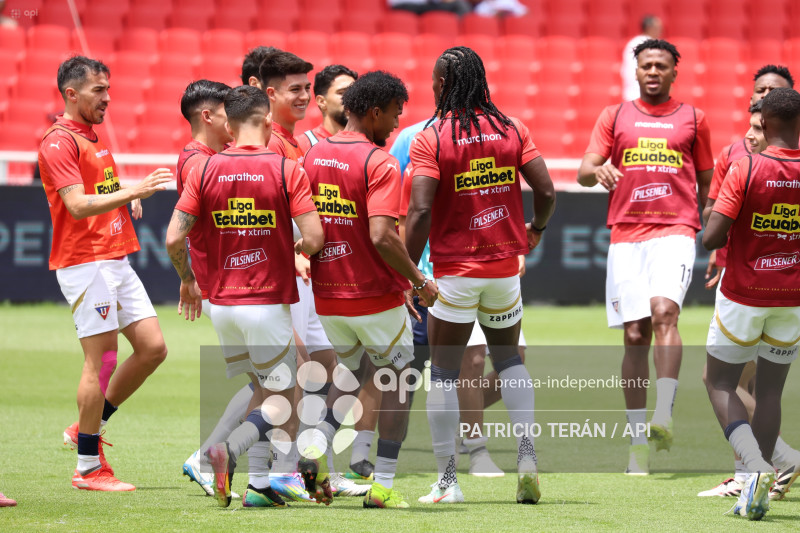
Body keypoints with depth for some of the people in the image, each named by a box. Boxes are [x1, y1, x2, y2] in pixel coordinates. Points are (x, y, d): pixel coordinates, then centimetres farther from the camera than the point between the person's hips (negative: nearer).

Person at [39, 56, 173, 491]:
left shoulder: (92, 138, 19)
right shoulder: (59, 141, -11)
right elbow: (78, 206, -21)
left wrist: (128, 194, 9)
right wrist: (133, 191, -26)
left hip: (116, 260, 9)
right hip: (84, 262, -9)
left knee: (153, 348, 6)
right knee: (102, 359, -8)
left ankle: (88, 428, 19)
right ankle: (88, 468, -1)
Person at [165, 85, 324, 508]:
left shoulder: (206, 170, -1)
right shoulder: (286, 170, -10)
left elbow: (174, 238, -4)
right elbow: (314, 239, -15)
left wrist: (187, 280, 14)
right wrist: (297, 248, 9)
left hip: (221, 302, 4)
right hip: (269, 301, -4)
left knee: (260, 389, 20)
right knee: (280, 399, 6)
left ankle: (259, 485, 12)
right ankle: (230, 448, -22)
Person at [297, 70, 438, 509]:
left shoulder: (313, 155, 4)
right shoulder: (379, 164, -17)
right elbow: (381, 236, -26)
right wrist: (419, 280, -15)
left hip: (327, 296, 6)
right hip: (375, 294, -6)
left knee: (349, 373, 26)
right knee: (396, 381, 13)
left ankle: (317, 445, 1)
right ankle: (383, 485, 10)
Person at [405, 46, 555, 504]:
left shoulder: (429, 140, -10)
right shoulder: (512, 130, 1)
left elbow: (420, 213, -17)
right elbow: (546, 192, 0)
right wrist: (535, 231, 20)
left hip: (454, 269, -4)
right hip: (505, 264, 4)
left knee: (444, 374, 4)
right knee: (508, 358, 21)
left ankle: (448, 480, 3)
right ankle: (527, 453, 5)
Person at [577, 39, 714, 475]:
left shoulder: (692, 119, 13)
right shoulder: (614, 116, 14)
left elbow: (706, 182, 19)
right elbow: (583, 172, 6)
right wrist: (598, 170, -17)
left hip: (676, 230, -2)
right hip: (626, 234, 2)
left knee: (664, 311, -26)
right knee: (634, 334, 0)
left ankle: (663, 416, -33)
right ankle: (638, 441, 6)